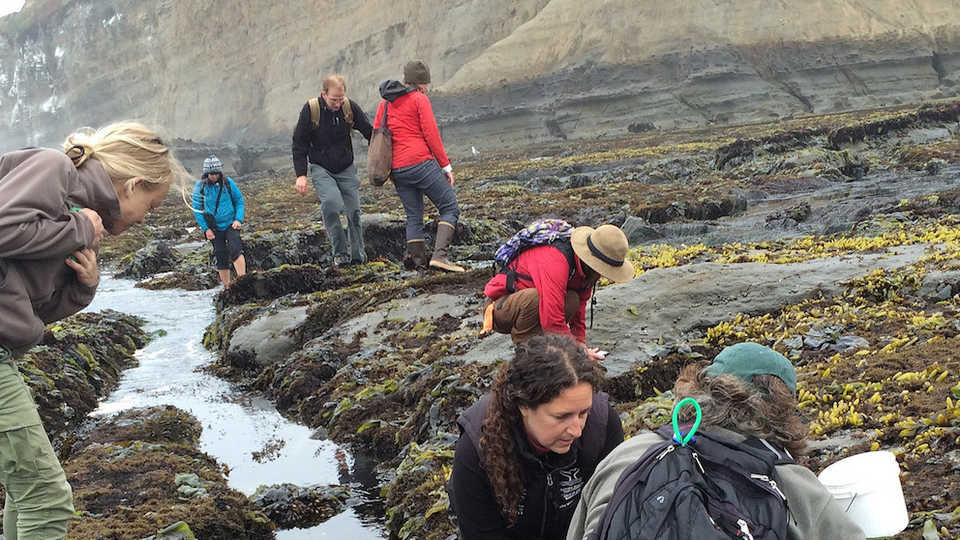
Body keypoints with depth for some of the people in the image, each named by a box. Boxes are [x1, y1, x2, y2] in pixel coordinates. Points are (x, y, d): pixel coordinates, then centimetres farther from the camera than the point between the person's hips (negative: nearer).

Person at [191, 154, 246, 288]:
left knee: (235, 249, -23)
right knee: (221, 258, 4)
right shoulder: (199, 187, -7)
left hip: (230, 224, -1)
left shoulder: (228, 183, -5)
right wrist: (205, 228, -9)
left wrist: (238, 219, -10)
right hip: (215, 228, 1)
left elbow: (239, 201, 4)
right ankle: (227, 287, 14)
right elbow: (197, 210, -2)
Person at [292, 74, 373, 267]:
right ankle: (340, 252, -16)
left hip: (346, 169, 3)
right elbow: (299, 144, -5)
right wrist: (301, 175, -11)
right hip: (321, 169, -2)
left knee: (354, 210, -2)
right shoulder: (310, 110, -12)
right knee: (331, 203, -26)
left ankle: (358, 254, 14)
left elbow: (370, 134, 4)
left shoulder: (351, 108, -7)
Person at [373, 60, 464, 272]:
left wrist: (387, 170, 20)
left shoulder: (385, 104, 15)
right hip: (422, 163, -6)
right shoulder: (419, 99, -4)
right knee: (450, 208, 1)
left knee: (413, 217, 15)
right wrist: (446, 165, -3)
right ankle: (440, 255, -15)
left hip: (397, 170, 7)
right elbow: (431, 135, -9)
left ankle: (416, 257, 5)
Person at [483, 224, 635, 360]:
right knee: (535, 298, -39)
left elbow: (580, 306, 6)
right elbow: (552, 321, -37)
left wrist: (581, 344, -3)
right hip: (498, 308, -8)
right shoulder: (556, 262, -33)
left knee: (572, 300, -18)